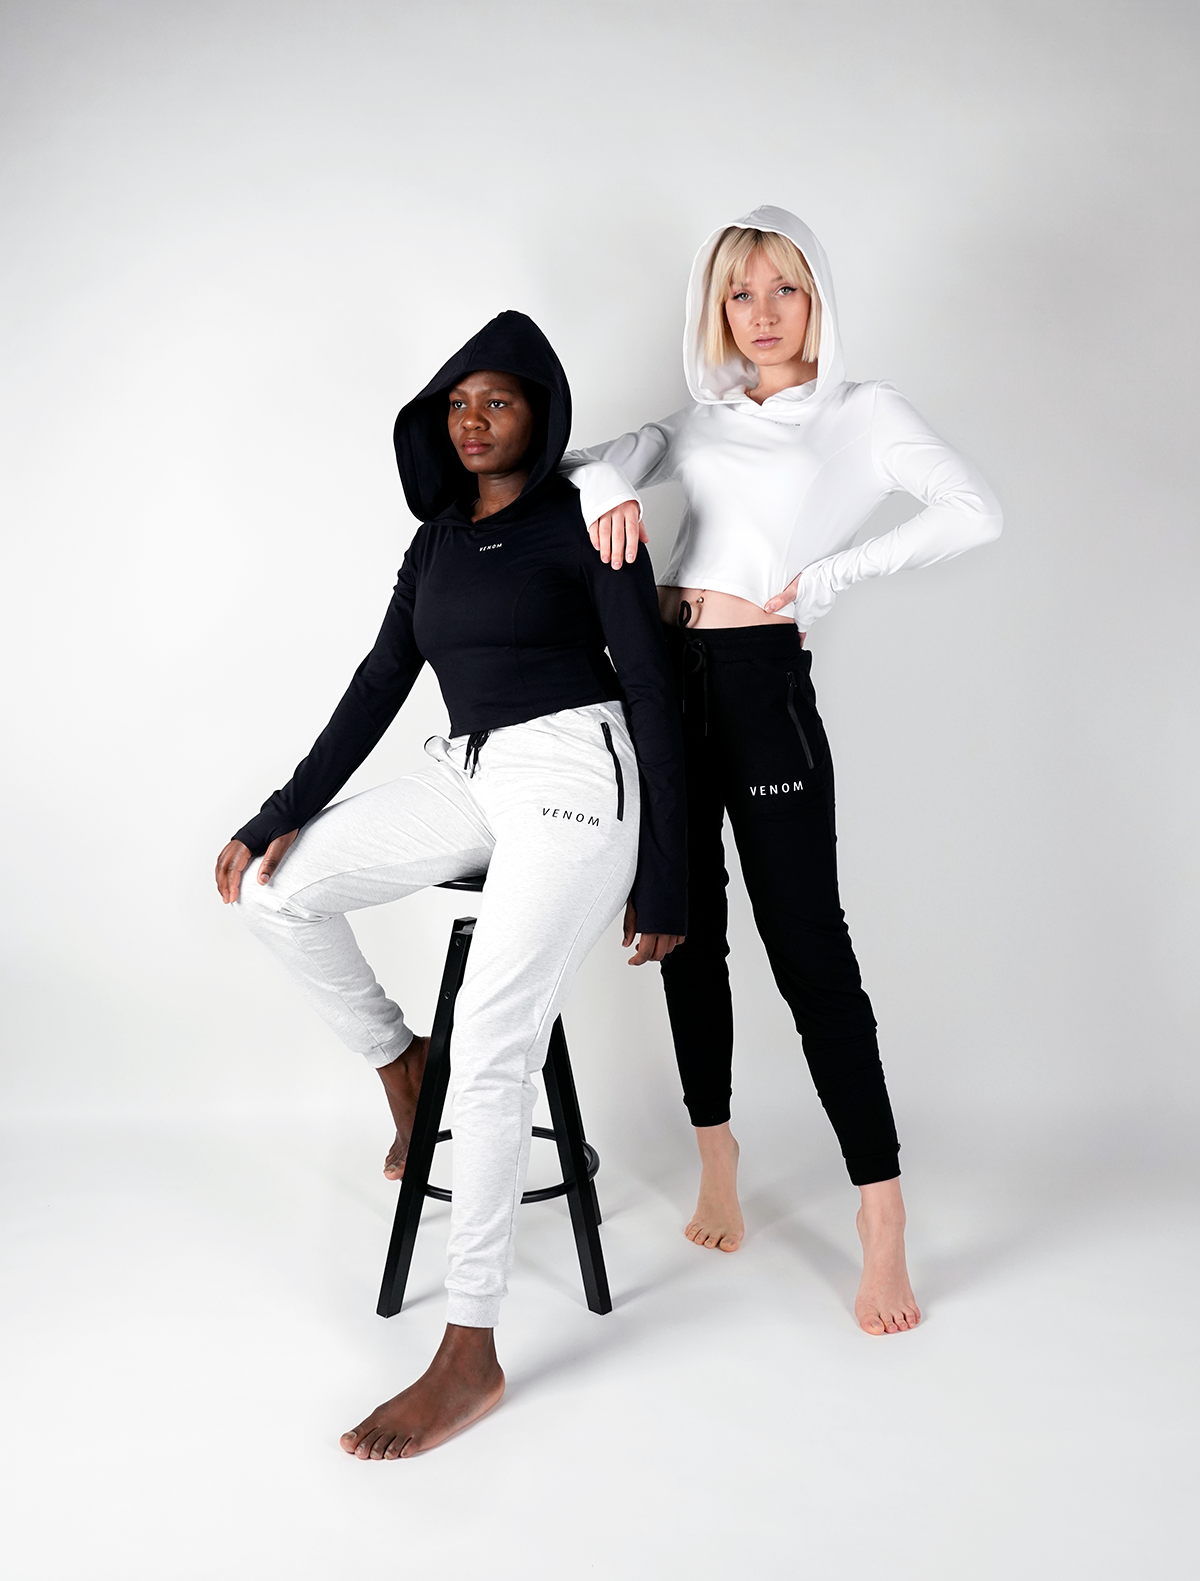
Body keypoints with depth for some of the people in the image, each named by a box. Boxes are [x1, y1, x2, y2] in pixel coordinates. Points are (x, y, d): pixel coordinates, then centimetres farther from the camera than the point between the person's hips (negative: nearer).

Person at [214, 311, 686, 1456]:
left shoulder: (580, 521, -3)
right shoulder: (438, 537, 17)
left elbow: (654, 694, -6)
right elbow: (380, 682, 15)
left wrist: (664, 881, -10)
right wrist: (284, 813, 5)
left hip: (574, 773, -7)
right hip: (468, 775, 8)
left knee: (491, 1050, -18)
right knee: (274, 889, -1)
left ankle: (470, 1357, -10)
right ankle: (397, 1061, 20)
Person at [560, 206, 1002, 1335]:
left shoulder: (862, 412, 5)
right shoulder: (702, 419, 19)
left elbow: (975, 513, -8)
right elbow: (606, 458, 7)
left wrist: (827, 577, -11)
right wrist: (609, 486, -16)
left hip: (764, 681, -5)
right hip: (662, 672, 5)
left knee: (807, 946, -7)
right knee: (687, 931, 10)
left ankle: (881, 1219, 0)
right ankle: (716, 1163, 24)